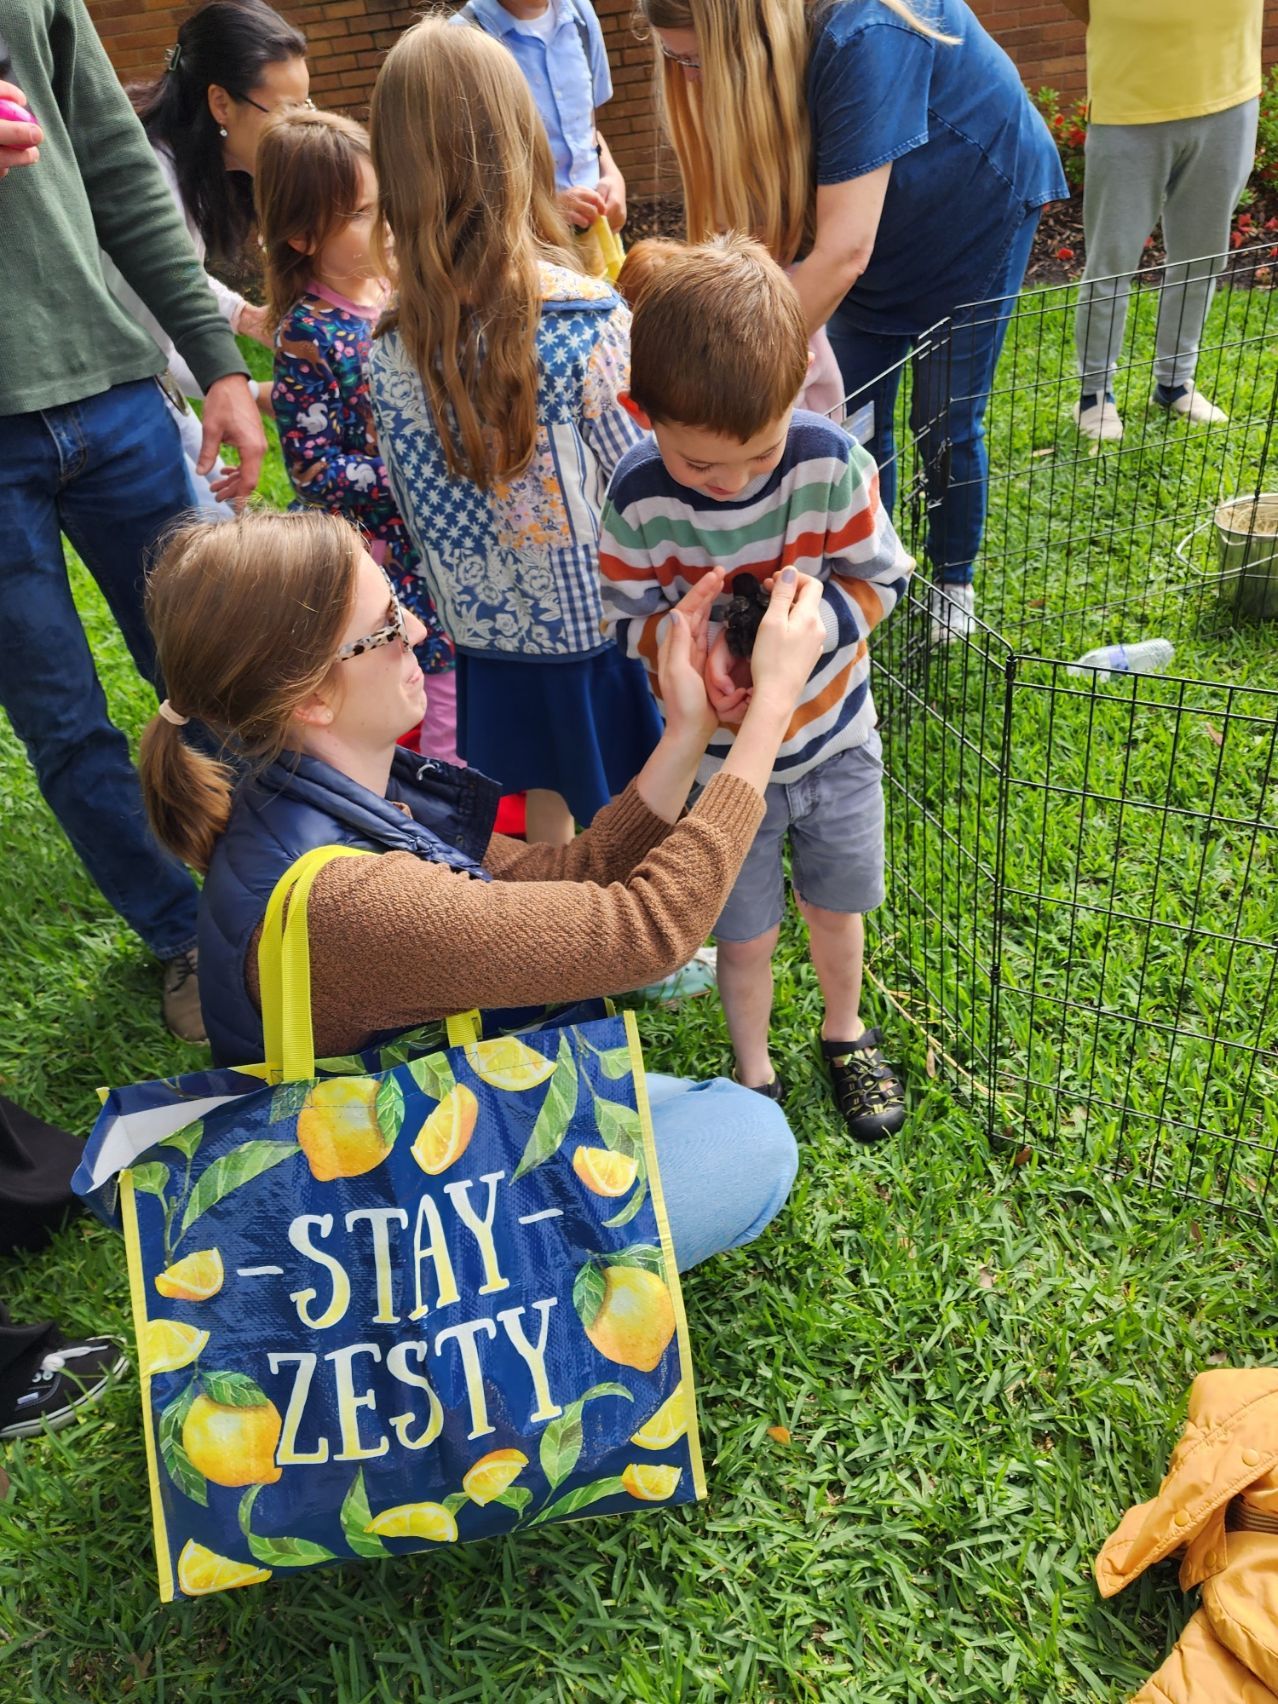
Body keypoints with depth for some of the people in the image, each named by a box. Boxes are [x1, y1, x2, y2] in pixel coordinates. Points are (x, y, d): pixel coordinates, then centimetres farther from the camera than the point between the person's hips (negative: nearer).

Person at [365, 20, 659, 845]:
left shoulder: (395, 346, -8)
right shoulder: (590, 317, -20)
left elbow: (429, 513, 0)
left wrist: (475, 594, 14)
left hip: (496, 625, 4)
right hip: (602, 619, -4)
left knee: (547, 811, 22)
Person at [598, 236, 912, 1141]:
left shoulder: (831, 462, -20)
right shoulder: (639, 498, -22)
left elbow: (880, 579, -9)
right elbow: (630, 618, -9)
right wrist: (696, 643, -30)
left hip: (835, 740, 2)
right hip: (725, 759, -1)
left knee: (836, 905, 22)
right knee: (746, 935, 14)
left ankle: (846, 1034, 53)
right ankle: (755, 1076, 42)